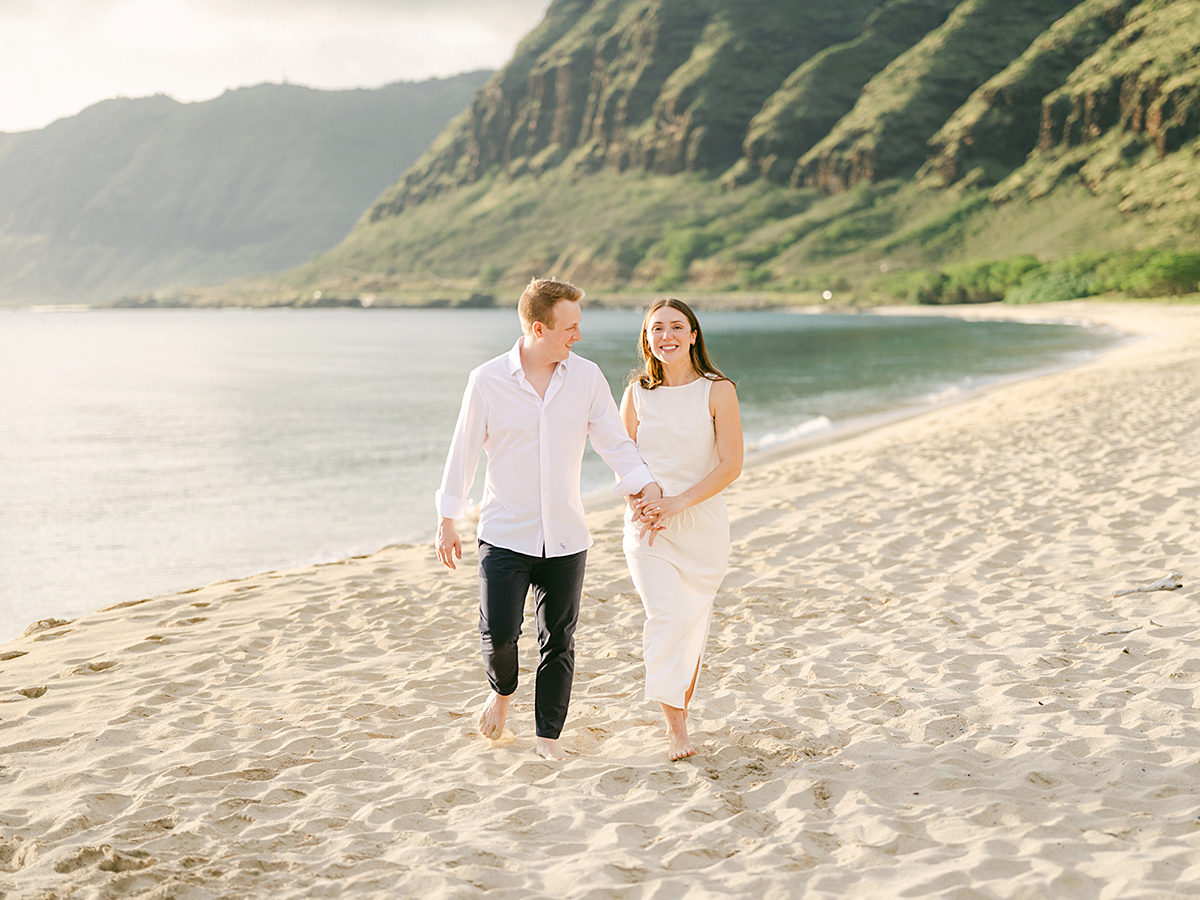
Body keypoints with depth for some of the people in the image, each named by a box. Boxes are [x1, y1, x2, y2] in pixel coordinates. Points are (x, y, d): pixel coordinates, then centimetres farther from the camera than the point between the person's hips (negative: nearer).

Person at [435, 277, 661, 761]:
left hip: (566, 538, 2)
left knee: (559, 641, 6)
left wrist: (648, 488, -11)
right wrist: (447, 520, 5)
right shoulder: (487, 380, -5)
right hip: (505, 535, -2)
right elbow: (464, 450, 3)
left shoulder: (587, 377, 1)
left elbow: (615, 443, 5)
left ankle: (549, 735, 21)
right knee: (499, 634, -8)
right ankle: (502, 691, 25)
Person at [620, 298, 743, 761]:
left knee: (692, 622, 7)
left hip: (700, 523, 0)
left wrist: (677, 502, -18)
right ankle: (674, 727, -9)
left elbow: (731, 465, -9)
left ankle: (681, 711, 26)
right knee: (666, 616, -14)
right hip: (647, 524, 0)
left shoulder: (718, 391, -5)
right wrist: (644, 505, -7)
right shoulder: (637, 393, 3)